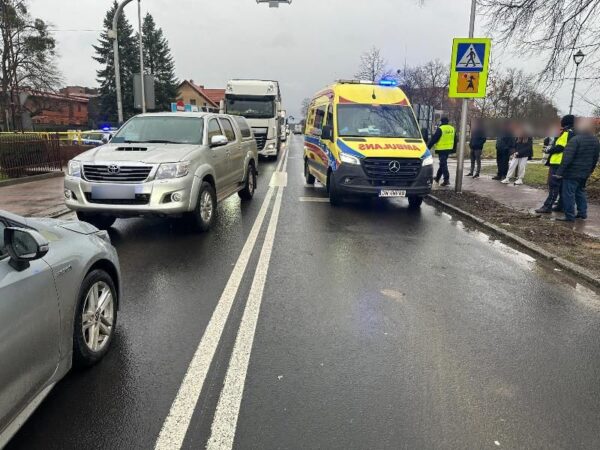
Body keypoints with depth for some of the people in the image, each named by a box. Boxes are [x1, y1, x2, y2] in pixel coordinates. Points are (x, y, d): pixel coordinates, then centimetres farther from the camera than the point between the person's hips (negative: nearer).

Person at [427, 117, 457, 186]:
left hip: (442, 149, -7)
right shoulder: (452, 129, 11)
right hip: (449, 149, 7)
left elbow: (434, 139, -13)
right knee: (442, 163, 17)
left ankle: (446, 179, -10)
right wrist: (453, 149, 25)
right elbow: (455, 141, 17)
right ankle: (438, 177, 28)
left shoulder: (440, 129, -12)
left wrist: (428, 146, -6)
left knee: (443, 164, -5)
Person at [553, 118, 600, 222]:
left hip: (572, 173, -8)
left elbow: (567, 158, -21)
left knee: (568, 194, -2)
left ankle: (569, 216, 0)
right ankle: (582, 213, 26)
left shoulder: (575, 140, -18)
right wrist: (590, 170, 27)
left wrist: (559, 172, -18)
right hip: (585, 173, 8)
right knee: (580, 192, 22)